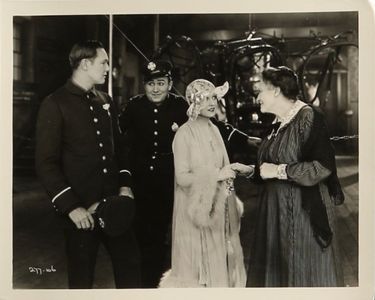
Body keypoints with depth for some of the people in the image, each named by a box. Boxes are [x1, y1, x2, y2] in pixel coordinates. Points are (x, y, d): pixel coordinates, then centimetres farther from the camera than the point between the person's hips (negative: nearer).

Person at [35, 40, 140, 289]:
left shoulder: (106, 102, 10)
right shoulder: (55, 104, -8)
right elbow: (46, 163, -11)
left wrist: (124, 185, 4)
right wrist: (71, 206, -16)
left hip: (114, 202, 5)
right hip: (81, 207, -5)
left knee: (130, 262, 8)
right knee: (82, 274, 9)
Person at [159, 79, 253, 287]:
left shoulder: (214, 130, 7)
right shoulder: (185, 134, -13)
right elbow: (182, 178, -17)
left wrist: (234, 169, -2)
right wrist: (217, 175, -19)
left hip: (219, 208, 6)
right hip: (197, 211, -6)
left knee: (219, 261, 12)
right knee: (199, 264, 2)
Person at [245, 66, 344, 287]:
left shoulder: (308, 117, -16)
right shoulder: (279, 124, 9)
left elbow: (322, 166, -24)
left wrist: (278, 171, -20)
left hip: (304, 210, -8)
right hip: (279, 210, 8)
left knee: (305, 272, 3)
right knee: (279, 270, 14)